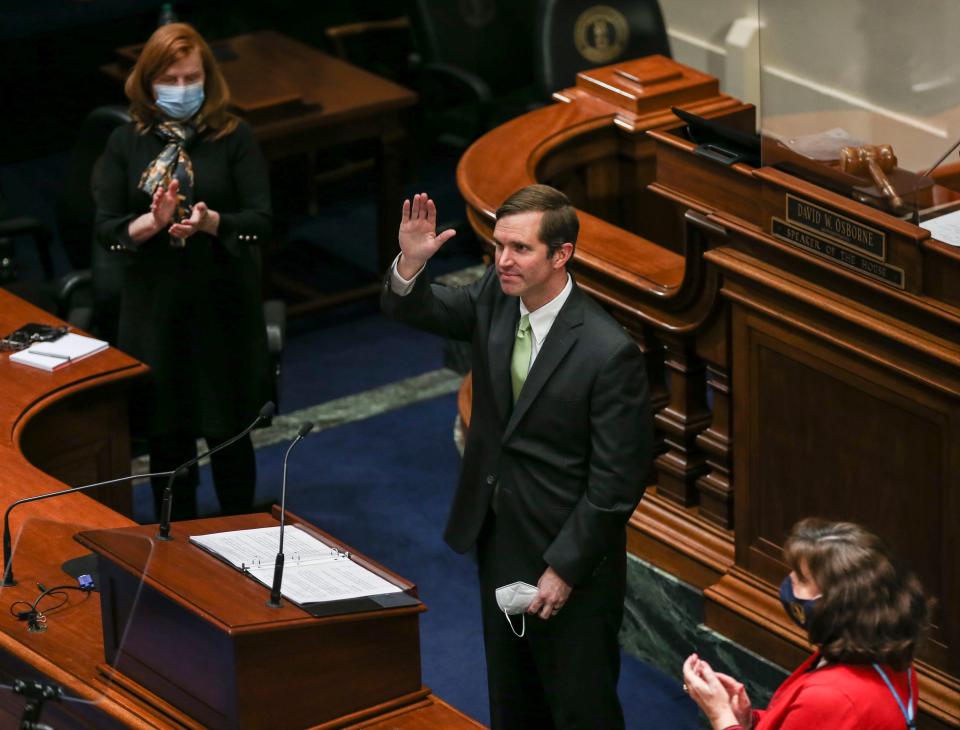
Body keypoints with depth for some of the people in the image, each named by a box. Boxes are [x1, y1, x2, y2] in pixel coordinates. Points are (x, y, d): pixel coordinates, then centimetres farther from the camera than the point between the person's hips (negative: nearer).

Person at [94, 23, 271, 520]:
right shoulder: (125, 144, 1)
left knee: (227, 432, 6)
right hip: (154, 307, 2)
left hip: (223, 305, -2)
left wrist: (209, 221, -28)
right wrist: (152, 222, -23)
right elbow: (106, 229, -3)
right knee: (166, 436, 10)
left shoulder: (234, 138, -4)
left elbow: (262, 221, -9)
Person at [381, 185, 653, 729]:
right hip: (498, 539, 7)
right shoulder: (495, 298, -6)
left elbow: (617, 482, -21)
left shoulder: (609, 353, -25)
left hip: (571, 559, -7)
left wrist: (564, 569, -17)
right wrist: (411, 262, -17)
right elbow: (414, 310, 7)